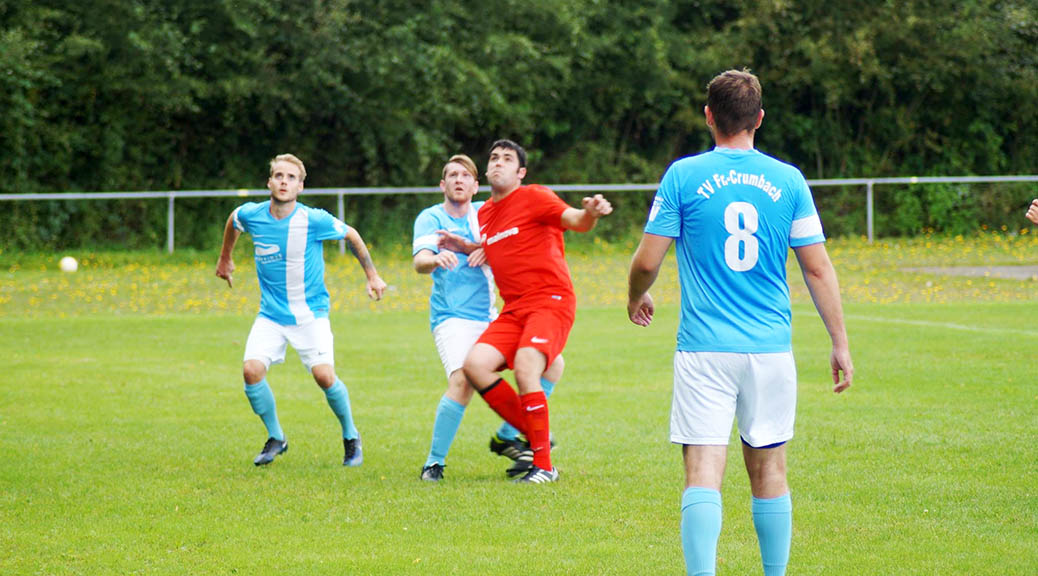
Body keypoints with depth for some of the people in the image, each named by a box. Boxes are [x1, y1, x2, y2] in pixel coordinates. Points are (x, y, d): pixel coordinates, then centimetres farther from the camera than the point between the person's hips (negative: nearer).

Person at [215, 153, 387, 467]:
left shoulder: (314, 221, -17)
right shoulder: (251, 215, -8)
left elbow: (351, 236, 1)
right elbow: (233, 221, 18)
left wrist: (372, 276, 7)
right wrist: (225, 258, 31)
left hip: (311, 314, -3)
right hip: (270, 314, 3)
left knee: (324, 375, -17)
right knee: (251, 370, -17)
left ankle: (351, 437, 10)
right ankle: (275, 438, 6)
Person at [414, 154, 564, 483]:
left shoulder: (484, 212, 13)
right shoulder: (430, 218, -2)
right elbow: (420, 262, -18)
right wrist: (437, 259, -42)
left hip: (489, 316, 6)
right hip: (452, 317, -6)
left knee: (551, 362, -1)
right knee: (463, 382, -30)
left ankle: (506, 437, 10)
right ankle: (434, 462, -14)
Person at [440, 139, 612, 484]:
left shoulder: (534, 198, -3)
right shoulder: (485, 213, 18)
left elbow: (575, 221, -17)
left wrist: (590, 214, -40)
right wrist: (464, 247, 20)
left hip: (551, 300, -7)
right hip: (514, 309, 7)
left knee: (525, 369, -25)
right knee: (475, 364, -12)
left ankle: (544, 466, -15)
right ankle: (535, 436, 3)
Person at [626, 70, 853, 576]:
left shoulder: (683, 176, -2)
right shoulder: (788, 181, 3)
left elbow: (647, 261, 0)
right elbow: (818, 269, 4)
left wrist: (636, 298, 21)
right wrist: (840, 343, 10)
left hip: (704, 350, -2)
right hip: (771, 349, 2)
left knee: (703, 473, -6)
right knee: (769, 471, 12)